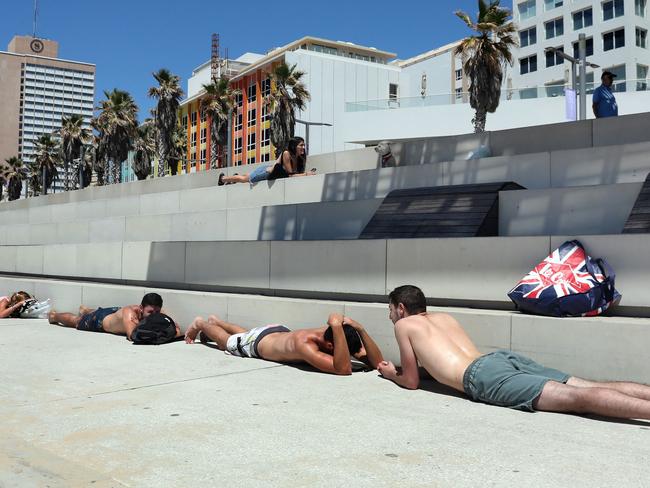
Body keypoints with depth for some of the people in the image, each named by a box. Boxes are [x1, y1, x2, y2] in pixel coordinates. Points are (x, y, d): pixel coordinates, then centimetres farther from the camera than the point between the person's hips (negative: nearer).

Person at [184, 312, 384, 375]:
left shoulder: (334, 333, -33)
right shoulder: (304, 344, -51)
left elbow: (377, 363, -38)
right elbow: (344, 369, -63)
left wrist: (360, 329, -51)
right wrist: (337, 327, -67)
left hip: (279, 331, 6)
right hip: (256, 343, -6)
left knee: (244, 334, 38)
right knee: (225, 342, 28)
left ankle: (215, 320, 65)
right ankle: (200, 324, 57)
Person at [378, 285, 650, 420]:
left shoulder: (403, 325, 16)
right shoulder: (444, 317, 35)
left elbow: (411, 381, 15)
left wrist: (391, 374, 36)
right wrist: (402, 368, 51)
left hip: (483, 376, -7)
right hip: (504, 357, 7)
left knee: (579, 398, -24)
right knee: (594, 389, -6)